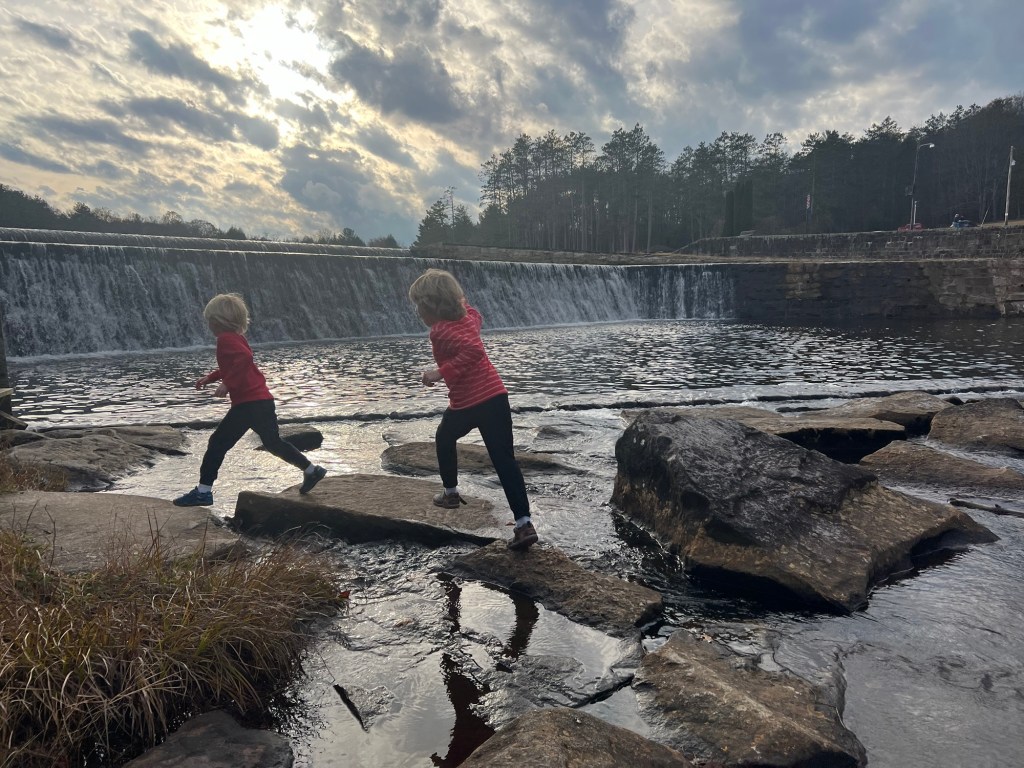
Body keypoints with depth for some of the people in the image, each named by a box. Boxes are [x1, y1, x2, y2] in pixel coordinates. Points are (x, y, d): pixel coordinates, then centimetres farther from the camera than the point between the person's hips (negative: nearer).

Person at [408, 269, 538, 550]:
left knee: (444, 439, 26)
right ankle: (524, 524, -6)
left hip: (466, 404, -6)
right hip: (496, 395, 6)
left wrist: (441, 373, -22)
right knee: (504, 459, 1)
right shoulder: (469, 316, 10)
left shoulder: (441, 330, -13)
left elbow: (474, 350, -28)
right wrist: (460, 301, 29)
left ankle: (450, 493, 39)